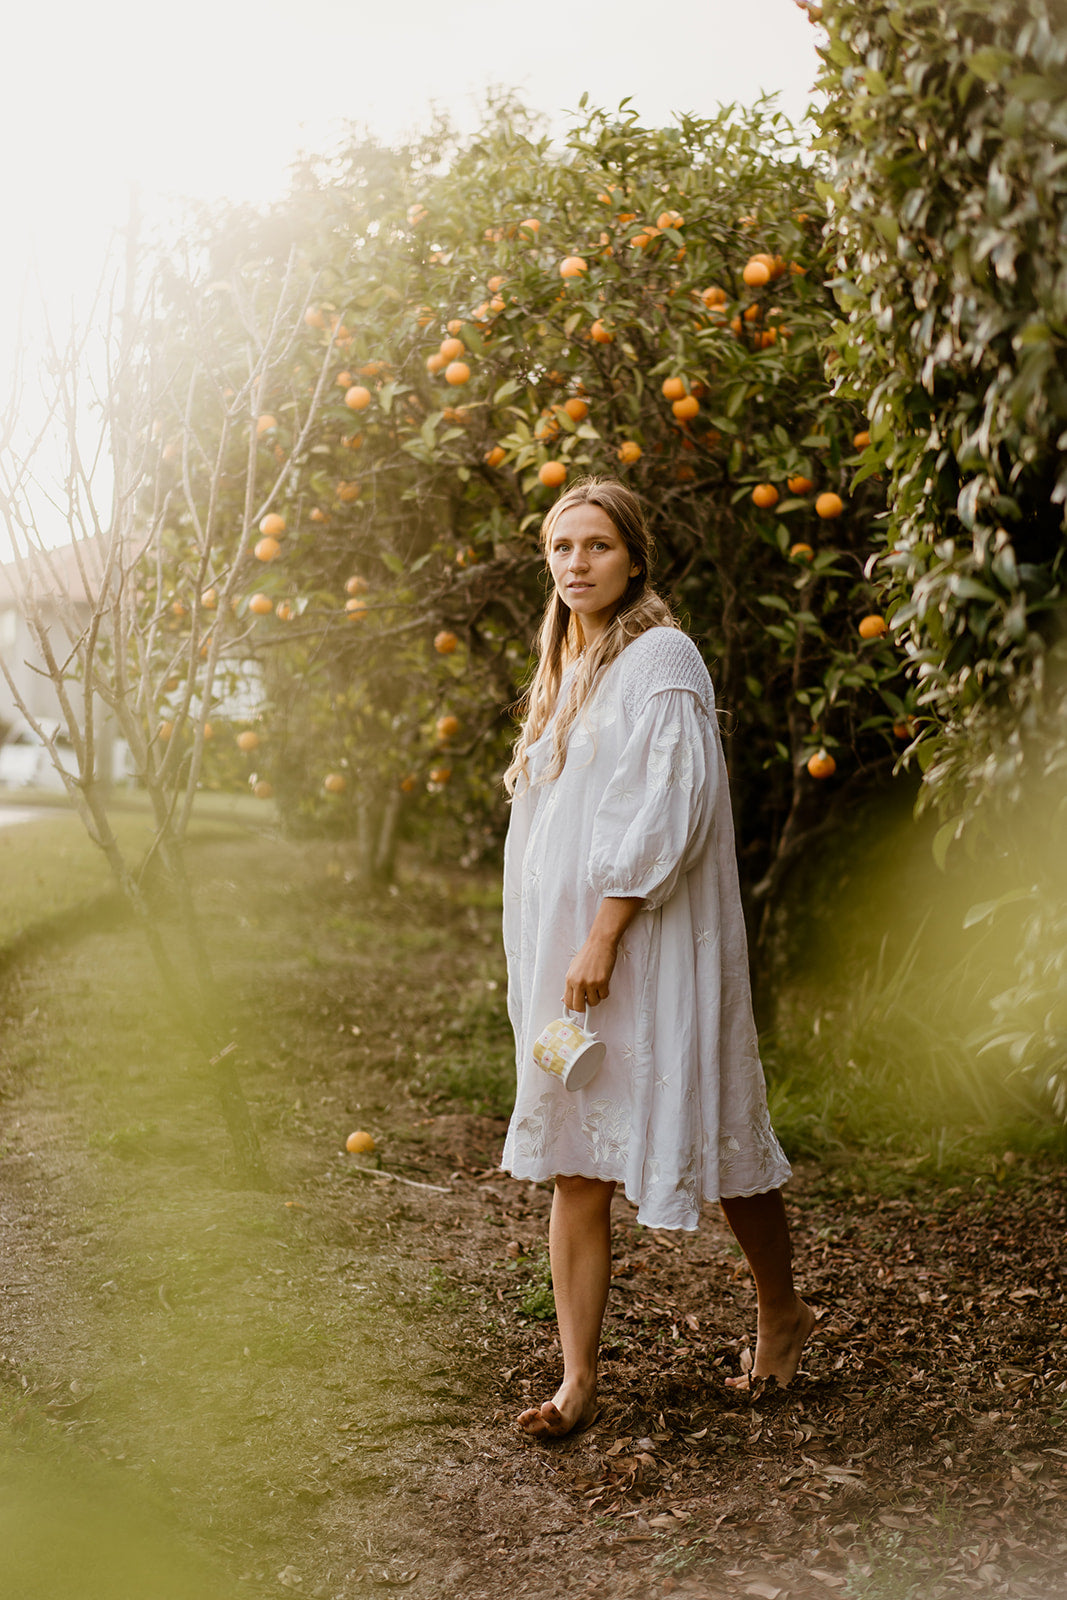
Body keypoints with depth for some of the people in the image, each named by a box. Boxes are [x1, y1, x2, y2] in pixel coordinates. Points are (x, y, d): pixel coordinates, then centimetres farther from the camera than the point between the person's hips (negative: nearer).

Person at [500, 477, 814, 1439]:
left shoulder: (660, 659, -9)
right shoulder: (566, 672, 16)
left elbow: (669, 808, -18)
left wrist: (603, 939, -22)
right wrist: (559, 954, 16)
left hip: (647, 950, -7)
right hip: (563, 946, 7)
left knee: (702, 1135, 5)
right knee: (574, 1165, 3)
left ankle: (781, 1309, 29)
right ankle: (579, 1380, 7)